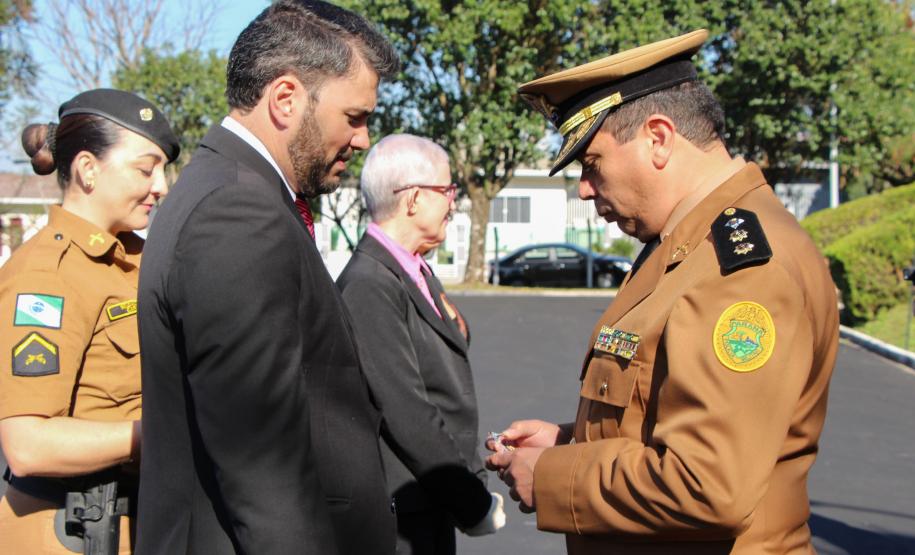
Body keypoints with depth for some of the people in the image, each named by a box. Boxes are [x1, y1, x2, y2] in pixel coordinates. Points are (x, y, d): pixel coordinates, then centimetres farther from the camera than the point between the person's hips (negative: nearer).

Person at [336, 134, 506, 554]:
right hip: (399, 513, -9)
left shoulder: (415, 273, 9)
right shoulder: (369, 287, -21)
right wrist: (475, 506, -15)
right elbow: (408, 415, -23)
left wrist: (471, 484, 9)